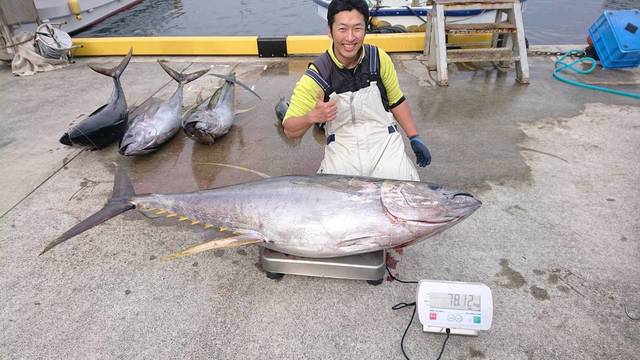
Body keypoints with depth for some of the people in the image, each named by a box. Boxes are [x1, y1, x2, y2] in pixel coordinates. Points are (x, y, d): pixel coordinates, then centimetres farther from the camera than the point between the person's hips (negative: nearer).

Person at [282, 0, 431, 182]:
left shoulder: (379, 59, -3)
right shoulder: (317, 75, -12)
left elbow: (396, 101, 12)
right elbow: (290, 131, -10)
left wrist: (415, 138, 8)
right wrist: (312, 117, -30)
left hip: (385, 145, 2)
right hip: (342, 153, -1)